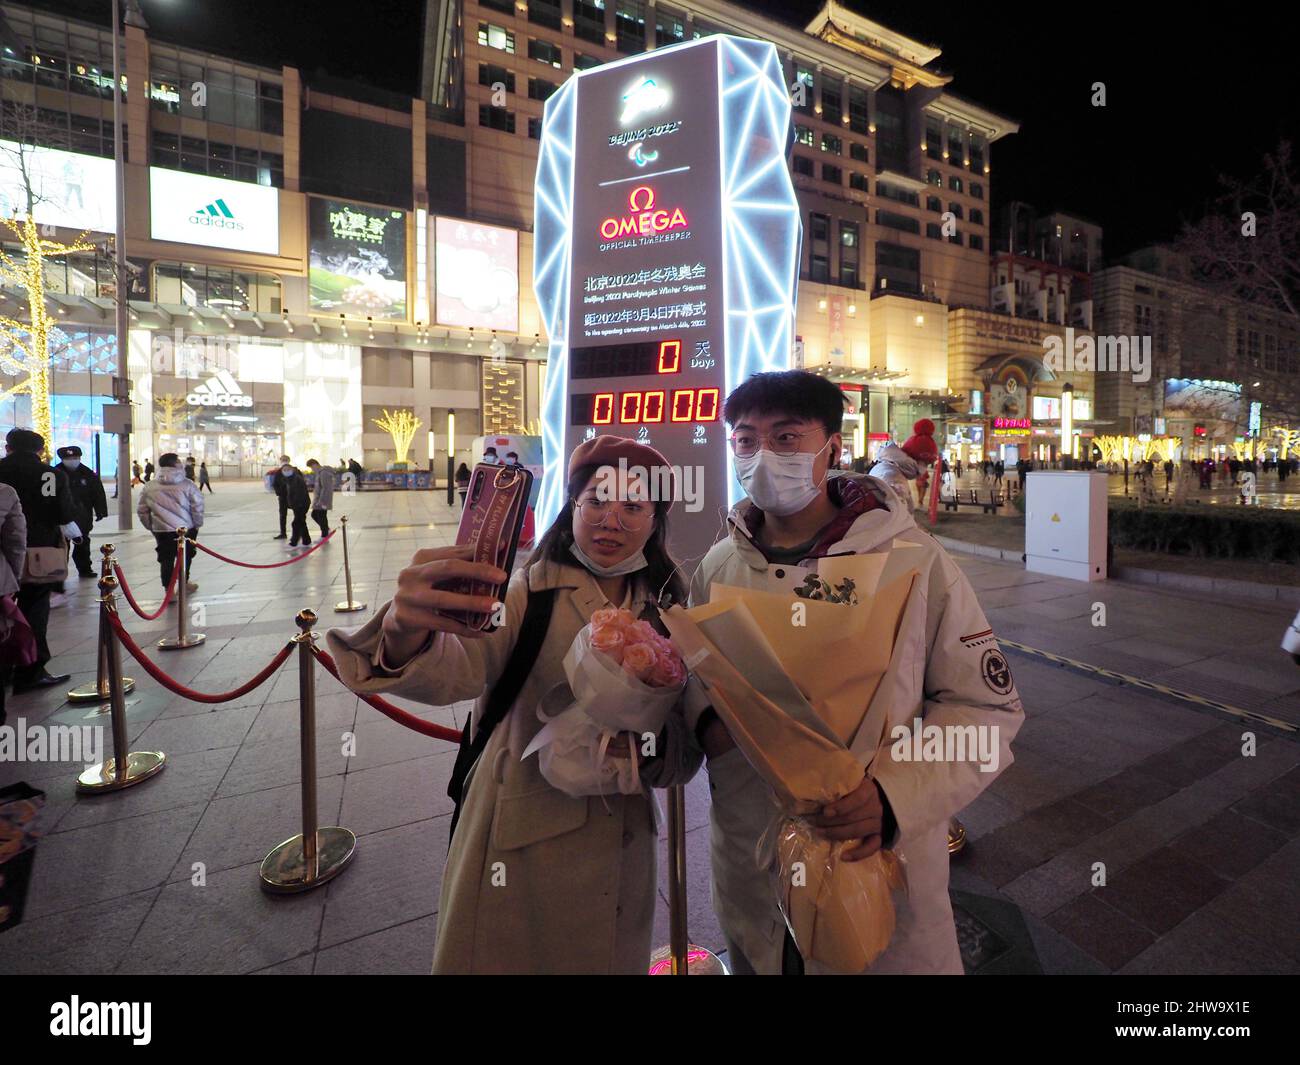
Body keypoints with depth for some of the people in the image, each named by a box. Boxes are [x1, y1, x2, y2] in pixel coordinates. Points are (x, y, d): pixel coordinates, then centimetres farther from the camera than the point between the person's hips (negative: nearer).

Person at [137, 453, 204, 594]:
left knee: (166, 560, 9)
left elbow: (141, 510, 6)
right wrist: (197, 524, 3)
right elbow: (197, 505, -12)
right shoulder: (187, 484, -12)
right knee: (186, 556, 19)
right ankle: (184, 583, 34)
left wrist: (150, 526, 20)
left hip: (161, 530, 2)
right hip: (186, 529, -2)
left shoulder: (149, 487, 0)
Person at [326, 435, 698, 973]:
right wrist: (406, 631, -53)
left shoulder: (668, 615, 0)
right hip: (519, 841, -3)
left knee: (612, 960, 23)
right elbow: (456, 667, -32)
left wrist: (643, 742, -23)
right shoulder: (528, 592, -12)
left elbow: (687, 752, -1)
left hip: (621, 847, 4)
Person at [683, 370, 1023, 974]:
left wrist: (898, 796, -23)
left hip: (881, 862, -3)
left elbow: (986, 706, -10)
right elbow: (693, 672, 9)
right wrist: (707, 720, -12)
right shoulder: (718, 566, -2)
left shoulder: (913, 561, -14)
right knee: (751, 961, 25)